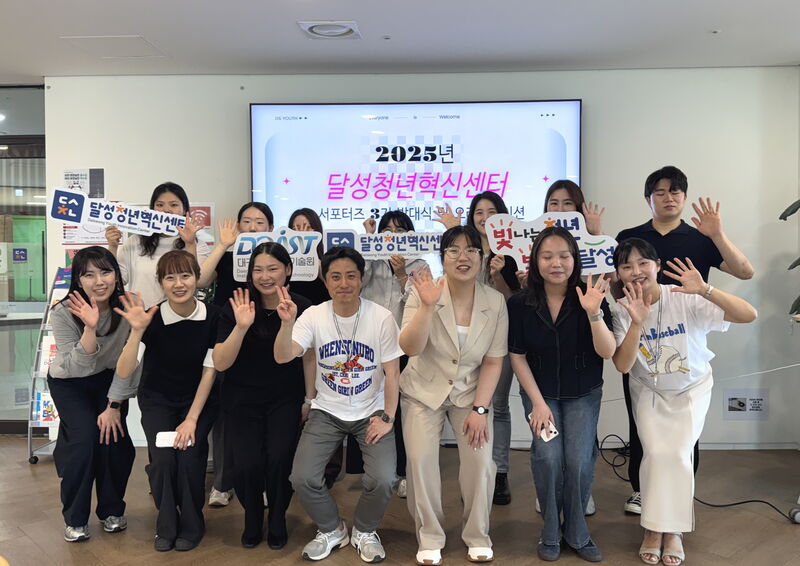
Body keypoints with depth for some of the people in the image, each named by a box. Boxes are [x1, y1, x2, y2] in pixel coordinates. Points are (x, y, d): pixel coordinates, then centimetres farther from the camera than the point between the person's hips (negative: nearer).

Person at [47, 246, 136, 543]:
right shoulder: (64, 313, -26)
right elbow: (78, 367, -30)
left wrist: (114, 406, -11)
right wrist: (90, 327, -44)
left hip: (109, 379, 2)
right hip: (69, 382, -2)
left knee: (115, 438, -12)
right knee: (84, 439, -18)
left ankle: (112, 510, 13)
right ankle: (75, 518, 4)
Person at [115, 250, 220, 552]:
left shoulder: (212, 316, -15)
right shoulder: (152, 319, -17)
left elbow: (209, 370, -10)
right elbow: (124, 372, -24)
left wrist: (192, 419, -13)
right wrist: (137, 330, -37)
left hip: (199, 401, 0)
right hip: (158, 401, 0)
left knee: (189, 455, -20)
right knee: (164, 458, -19)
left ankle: (191, 525, 6)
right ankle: (166, 525, 8)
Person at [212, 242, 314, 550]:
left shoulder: (302, 307, -9)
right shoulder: (235, 307, -10)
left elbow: (309, 357, 3)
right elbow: (220, 363, -15)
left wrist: (310, 399, 2)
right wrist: (241, 326, -27)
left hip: (286, 398, 0)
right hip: (242, 399, 0)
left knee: (279, 459, -16)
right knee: (247, 464, -13)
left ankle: (277, 521, 15)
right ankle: (252, 518, 20)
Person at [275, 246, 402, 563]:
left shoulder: (381, 318, -13)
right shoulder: (314, 316, -8)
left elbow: (392, 373, -8)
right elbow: (282, 358, -20)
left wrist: (387, 418, -11)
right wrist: (287, 323, -36)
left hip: (371, 412, -1)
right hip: (327, 411, 2)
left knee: (382, 480, -19)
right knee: (302, 479, -12)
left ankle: (364, 531, 15)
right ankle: (331, 530, 19)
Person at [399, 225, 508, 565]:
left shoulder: (495, 301, -9)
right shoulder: (424, 294, -14)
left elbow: (493, 361, -6)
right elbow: (410, 348, -24)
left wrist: (480, 408, -12)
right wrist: (428, 306, -36)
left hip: (470, 393, 1)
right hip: (424, 391, -1)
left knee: (481, 460, -11)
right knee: (421, 460, -11)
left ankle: (477, 536, 13)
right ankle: (430, 538, 10)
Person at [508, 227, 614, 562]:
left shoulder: (590, 298, -13)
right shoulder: (520, 305, -12)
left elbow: (607, 352, -19)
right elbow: (517, 356, -4)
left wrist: (594, 313, -35)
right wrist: (538, 402, -9)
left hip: (583, 394, 0)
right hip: (540, 392, 0)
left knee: (579, 461, -12)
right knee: (548, 456, -16)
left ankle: (577, 534, 14)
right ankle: (551, 534, 7)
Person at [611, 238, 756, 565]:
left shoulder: (686, 300, -25)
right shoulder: (621, 310, -18)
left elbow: (749, 315, -32)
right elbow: (622, 366, -26)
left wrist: (706, 290, -46)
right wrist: (637, 323, -40)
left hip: (692, 389, -1)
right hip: (649, 392, 1)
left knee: (678, 453, -11)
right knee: (656, 453, -12)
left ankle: (673, 530, 11)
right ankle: (654, 528, 9)